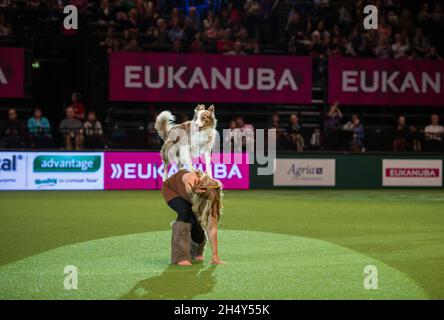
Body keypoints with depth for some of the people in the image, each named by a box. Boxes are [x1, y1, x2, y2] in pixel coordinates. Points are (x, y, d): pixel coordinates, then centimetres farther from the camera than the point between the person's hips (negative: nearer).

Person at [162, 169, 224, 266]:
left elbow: (212, 228, -30)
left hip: (189, 198, 3)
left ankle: (197, 253, 21)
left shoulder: (211, 196, -34)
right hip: (170, 188, -3)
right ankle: (180, 256, -25)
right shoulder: (191, 179, -42)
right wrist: (193, 190, -90)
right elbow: (188, 189, -67)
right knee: (185, 213, -32)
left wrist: (215, 256, -32)